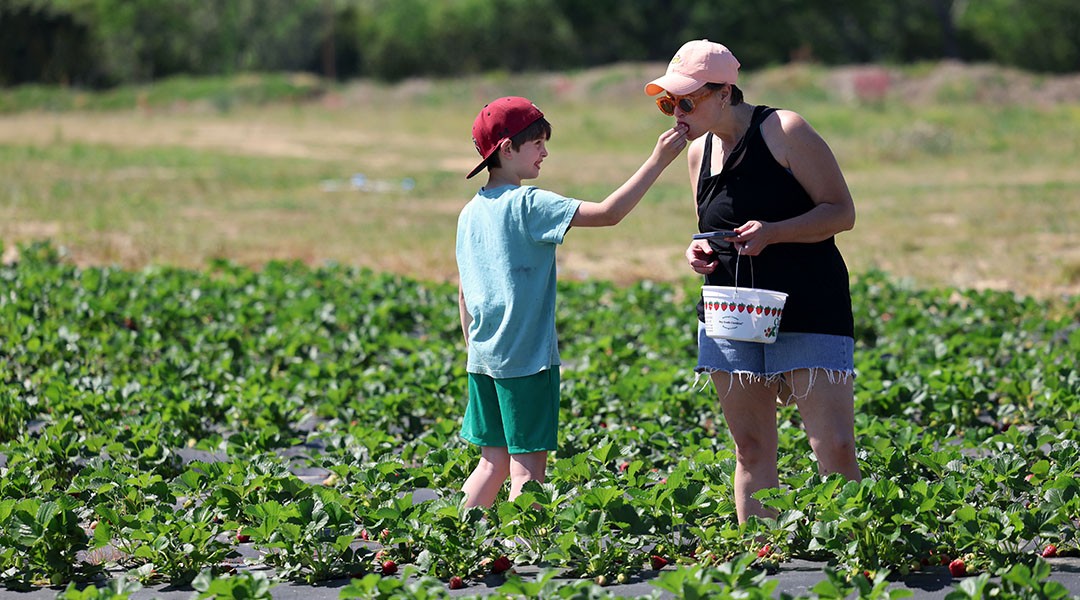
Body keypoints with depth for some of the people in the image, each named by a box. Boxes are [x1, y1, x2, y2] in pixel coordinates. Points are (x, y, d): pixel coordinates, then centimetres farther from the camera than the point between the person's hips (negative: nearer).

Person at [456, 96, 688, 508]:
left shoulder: (470, 213, 10)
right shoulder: (528, 204, -13)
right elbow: (607, 213, -19)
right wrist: (658, 161, -17)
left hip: (483, 359, 8)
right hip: (526, 358, -8)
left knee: (493, 461, 15)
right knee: (528, 467, -4)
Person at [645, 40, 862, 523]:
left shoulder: (785, 131, -9)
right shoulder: (699, 151, 11)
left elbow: (842, 211, -8)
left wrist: (772, 233, -22)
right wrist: (701, 252, 2)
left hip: (809, 312, -6)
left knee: (835, 450, -11)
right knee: (752, 450, 8)